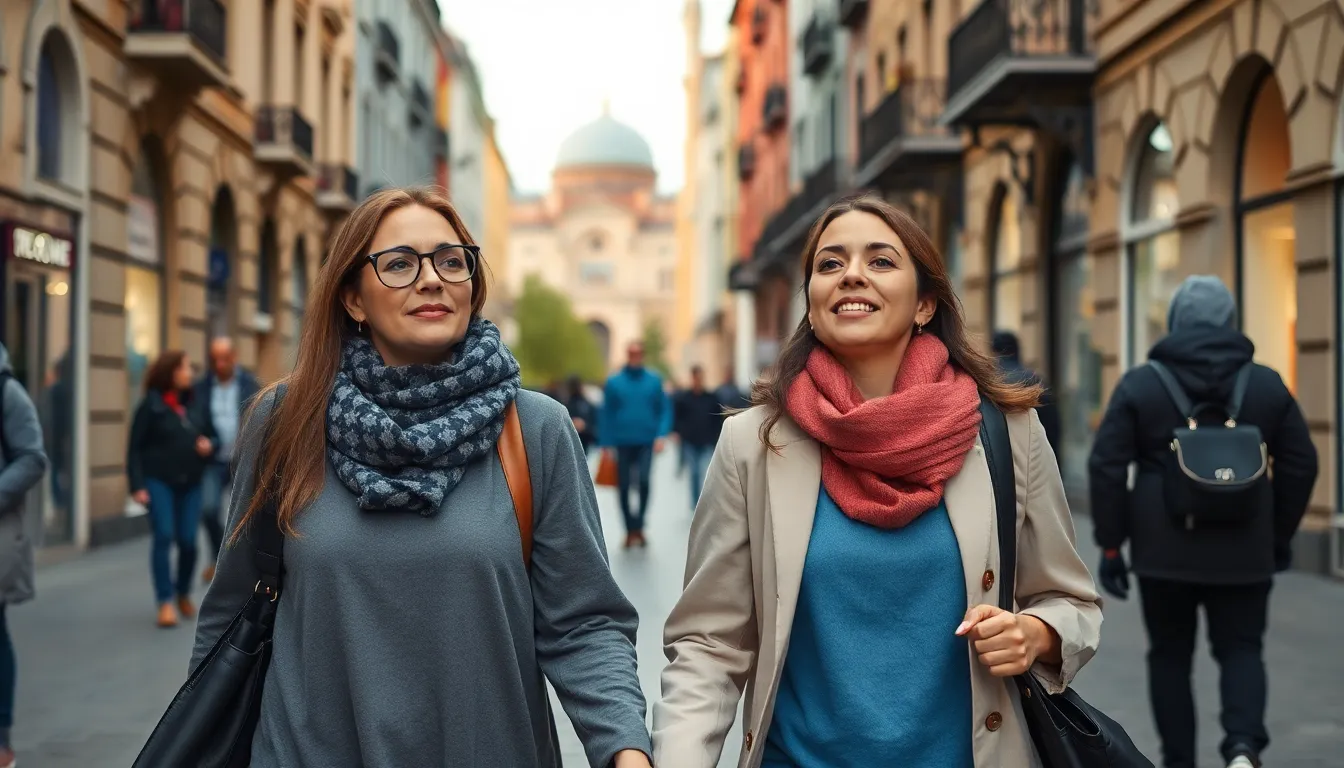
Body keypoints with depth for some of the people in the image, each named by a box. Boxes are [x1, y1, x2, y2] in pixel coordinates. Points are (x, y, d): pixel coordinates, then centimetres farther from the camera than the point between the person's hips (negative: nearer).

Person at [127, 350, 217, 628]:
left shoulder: (197, 405, 8)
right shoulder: (151, 405, -5)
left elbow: (211, 436, 20)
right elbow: (135, 447, -6)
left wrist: (209, 445, -4)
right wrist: (137, 485, -12)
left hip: (190, 482, 4)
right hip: (158, 481, -4)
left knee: (188, 541, 1)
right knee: (163, 537, -12)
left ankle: (184, 594, 24)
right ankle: (165, 602, -6)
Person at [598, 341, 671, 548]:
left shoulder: (654, 381, 3)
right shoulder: (614, 382, 2)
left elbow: (665, 409, 4)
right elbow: (606, 414, 3)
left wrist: (661, 435, -9)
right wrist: (606, 445, -1)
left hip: (646, 443, -1)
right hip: (622, 443, 1)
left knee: (644, 480, -20)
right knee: (623, 487, 4)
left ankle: (638, 525, -6)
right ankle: (631, 529, 18)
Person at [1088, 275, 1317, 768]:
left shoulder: (1139, 384, -2)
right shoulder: (1267, 384, 4)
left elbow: (1107, 467, -7)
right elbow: (1300, 464, 6)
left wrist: (1110, 546, -1)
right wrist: (1280, 536, 16)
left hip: (1164, 550, -1)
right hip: (1242, 551, 1)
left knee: (1170, 654, 14)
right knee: (1241, 648, 11)